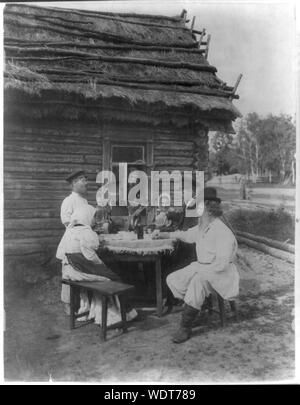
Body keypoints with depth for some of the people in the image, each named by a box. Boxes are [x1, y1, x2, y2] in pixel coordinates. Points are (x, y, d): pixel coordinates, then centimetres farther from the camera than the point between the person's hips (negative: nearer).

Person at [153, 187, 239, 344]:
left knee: (198, 281, -36)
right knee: (173, 279, -3)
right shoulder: (201, 228, 3)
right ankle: (195, 310, 4)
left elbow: (221, 264, -26)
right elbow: (187, 235, 24)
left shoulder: (223, 232, -22)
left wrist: (198, 268, -20)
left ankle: (185, 327, -24)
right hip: (201, 268, 8)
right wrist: (163, 235, 25)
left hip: (220, 273, -8)